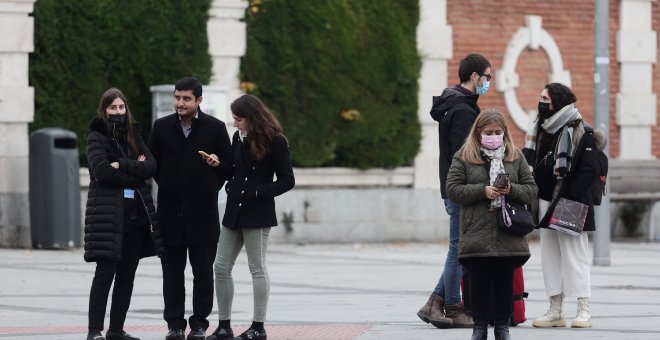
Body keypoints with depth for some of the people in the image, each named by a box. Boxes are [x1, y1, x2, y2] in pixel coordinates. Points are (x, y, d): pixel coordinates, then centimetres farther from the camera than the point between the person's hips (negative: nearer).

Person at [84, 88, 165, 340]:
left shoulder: (133, 136, 16)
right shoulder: (97, 137, 1)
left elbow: (151, 166, 2)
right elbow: (102, 171, -14)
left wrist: (122, 165, -11)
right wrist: (135, 173, -7)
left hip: (136, 213, 6)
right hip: (108, 212, -6)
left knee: (127, 274, 6)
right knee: (105, 272, -11)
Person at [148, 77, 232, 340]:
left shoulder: (215, 128, 0)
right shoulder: (162, 127, 5)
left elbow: (230, 165, 7)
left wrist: (218, 163, -10)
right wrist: (167, 186, 11)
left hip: (203, 212, -2)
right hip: (171, 211, 2)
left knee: (203, 271, 2)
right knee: (172, 271, 4)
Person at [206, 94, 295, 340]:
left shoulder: (274, 142, -9)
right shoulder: (238, 138, 10)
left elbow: (287, 181, -8)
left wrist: (258, 193, -15)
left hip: (258, 213, -7)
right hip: (234, 210, 7)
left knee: (257, 268, -1)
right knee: (221, 267, 4)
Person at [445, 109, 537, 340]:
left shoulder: (515, 156, 10)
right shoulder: (464, 157, 3)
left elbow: (531, 189, 9)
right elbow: (453, 189, -3)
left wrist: (512, 190, -12)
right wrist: (483, 191, -13)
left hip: (508, 234, 2)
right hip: (477, 234, -2)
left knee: (505, 282, 5)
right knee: (479, 282, 3)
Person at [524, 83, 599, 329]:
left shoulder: (581, 133, -10)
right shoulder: (540, 131, 13)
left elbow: (588, 171, -15)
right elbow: (530, 165, 17)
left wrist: (568, 199, -20)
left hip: (570, 207, -8)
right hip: (545, 205, 8)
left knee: (575, 257, -5)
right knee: (550, 257, 9)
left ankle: (584, 311, 0)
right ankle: (555, 311, 14)